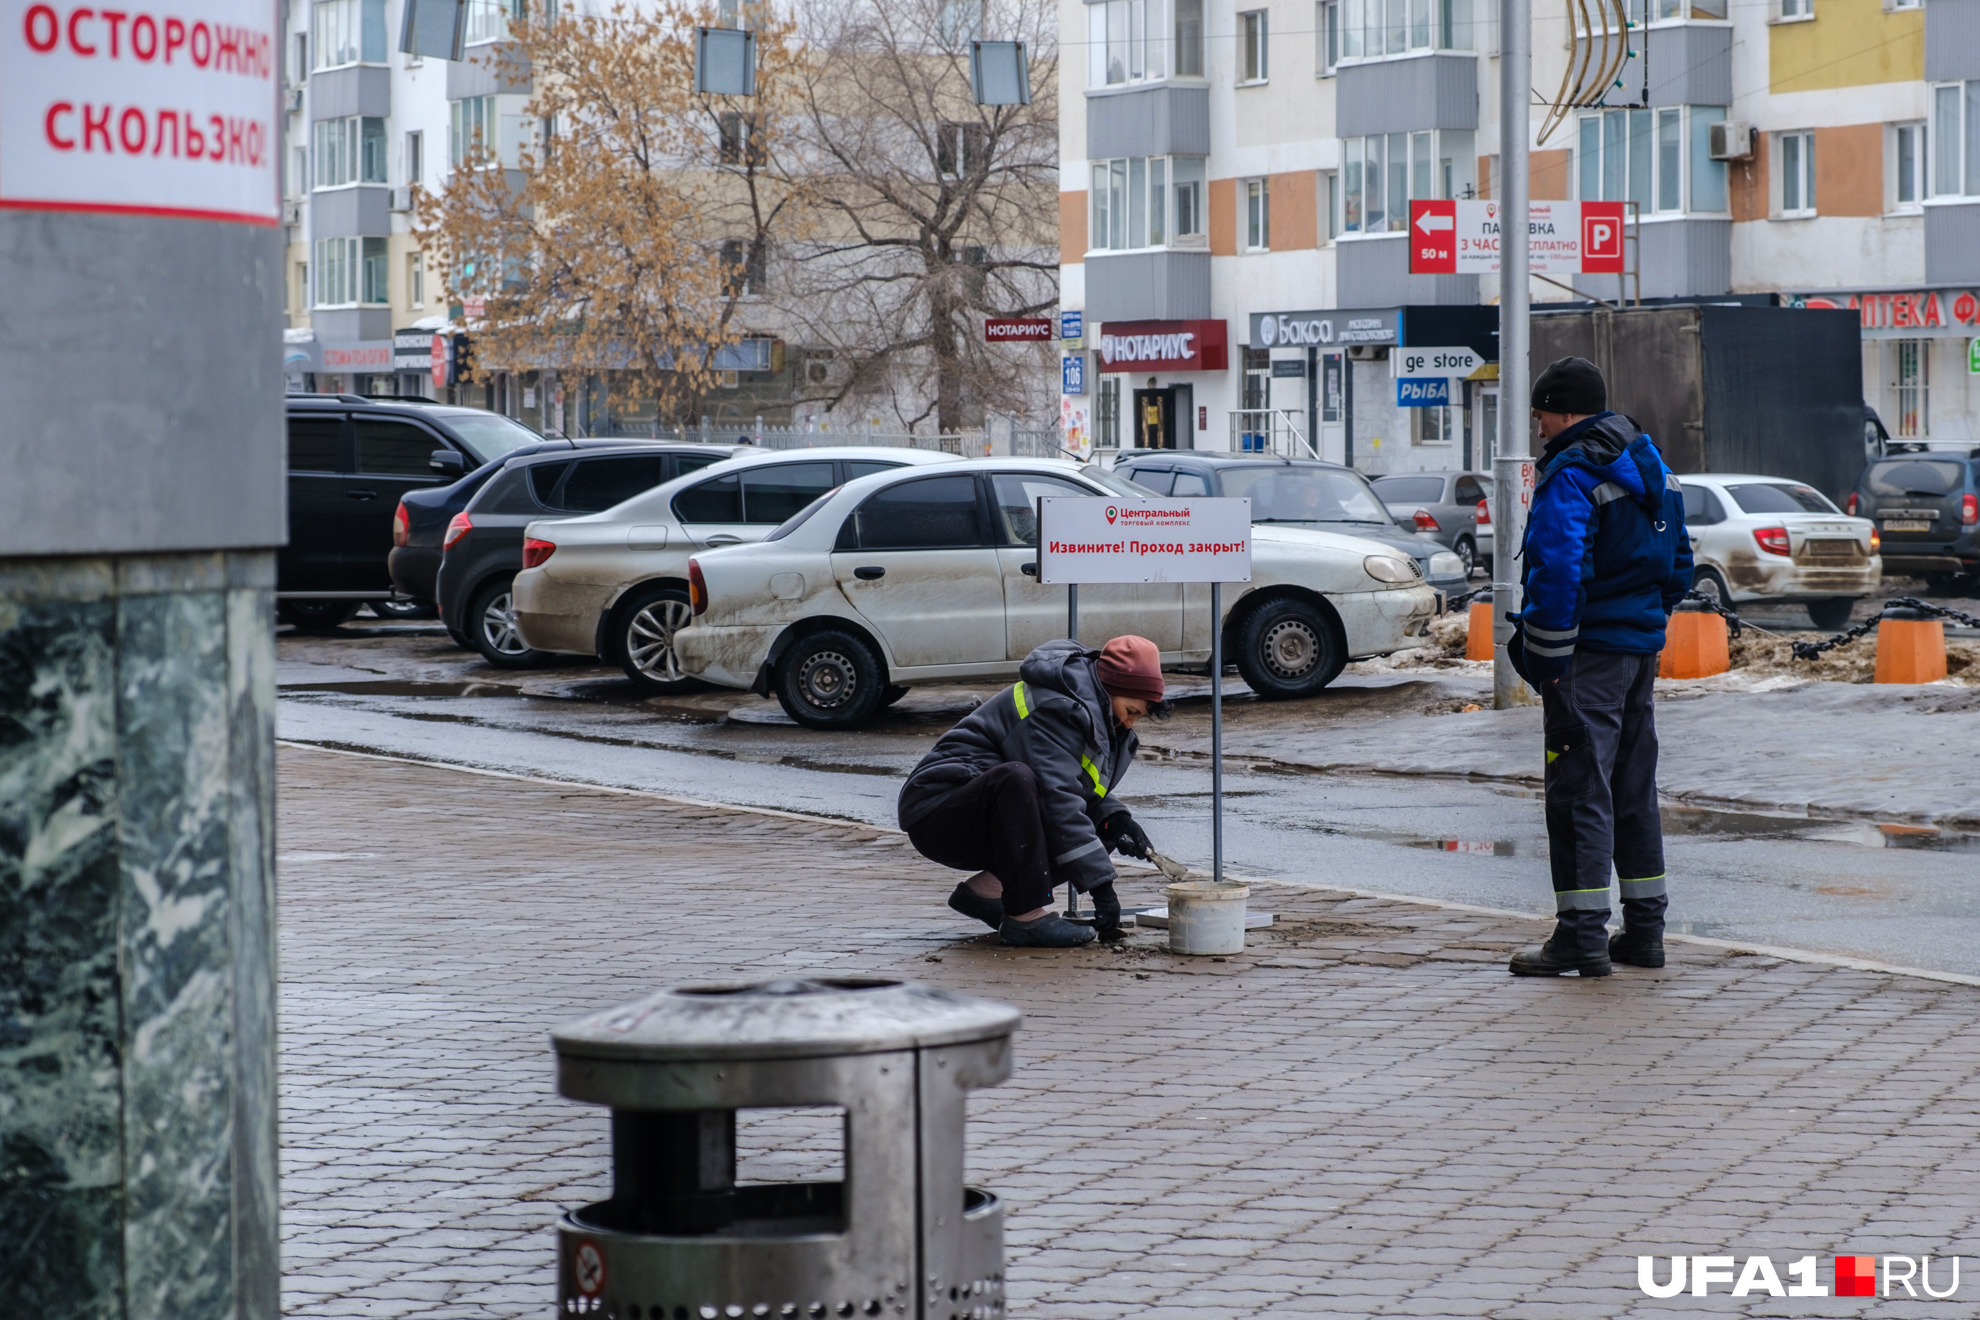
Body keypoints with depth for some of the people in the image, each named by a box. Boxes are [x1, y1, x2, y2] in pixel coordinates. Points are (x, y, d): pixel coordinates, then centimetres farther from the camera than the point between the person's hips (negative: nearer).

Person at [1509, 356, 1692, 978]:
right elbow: (1678, 560, 20)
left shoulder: (1571, 475, -15)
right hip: (1642, 648, 9)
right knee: (1634, 791, 14)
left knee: (1580, 792, -6)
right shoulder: (1650, 465, 15)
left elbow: (1557, 571, -23)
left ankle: (1582, 936, -8)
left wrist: (1548, 658, -19)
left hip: (1590, 652, -9)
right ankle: (1644, 931, 18)